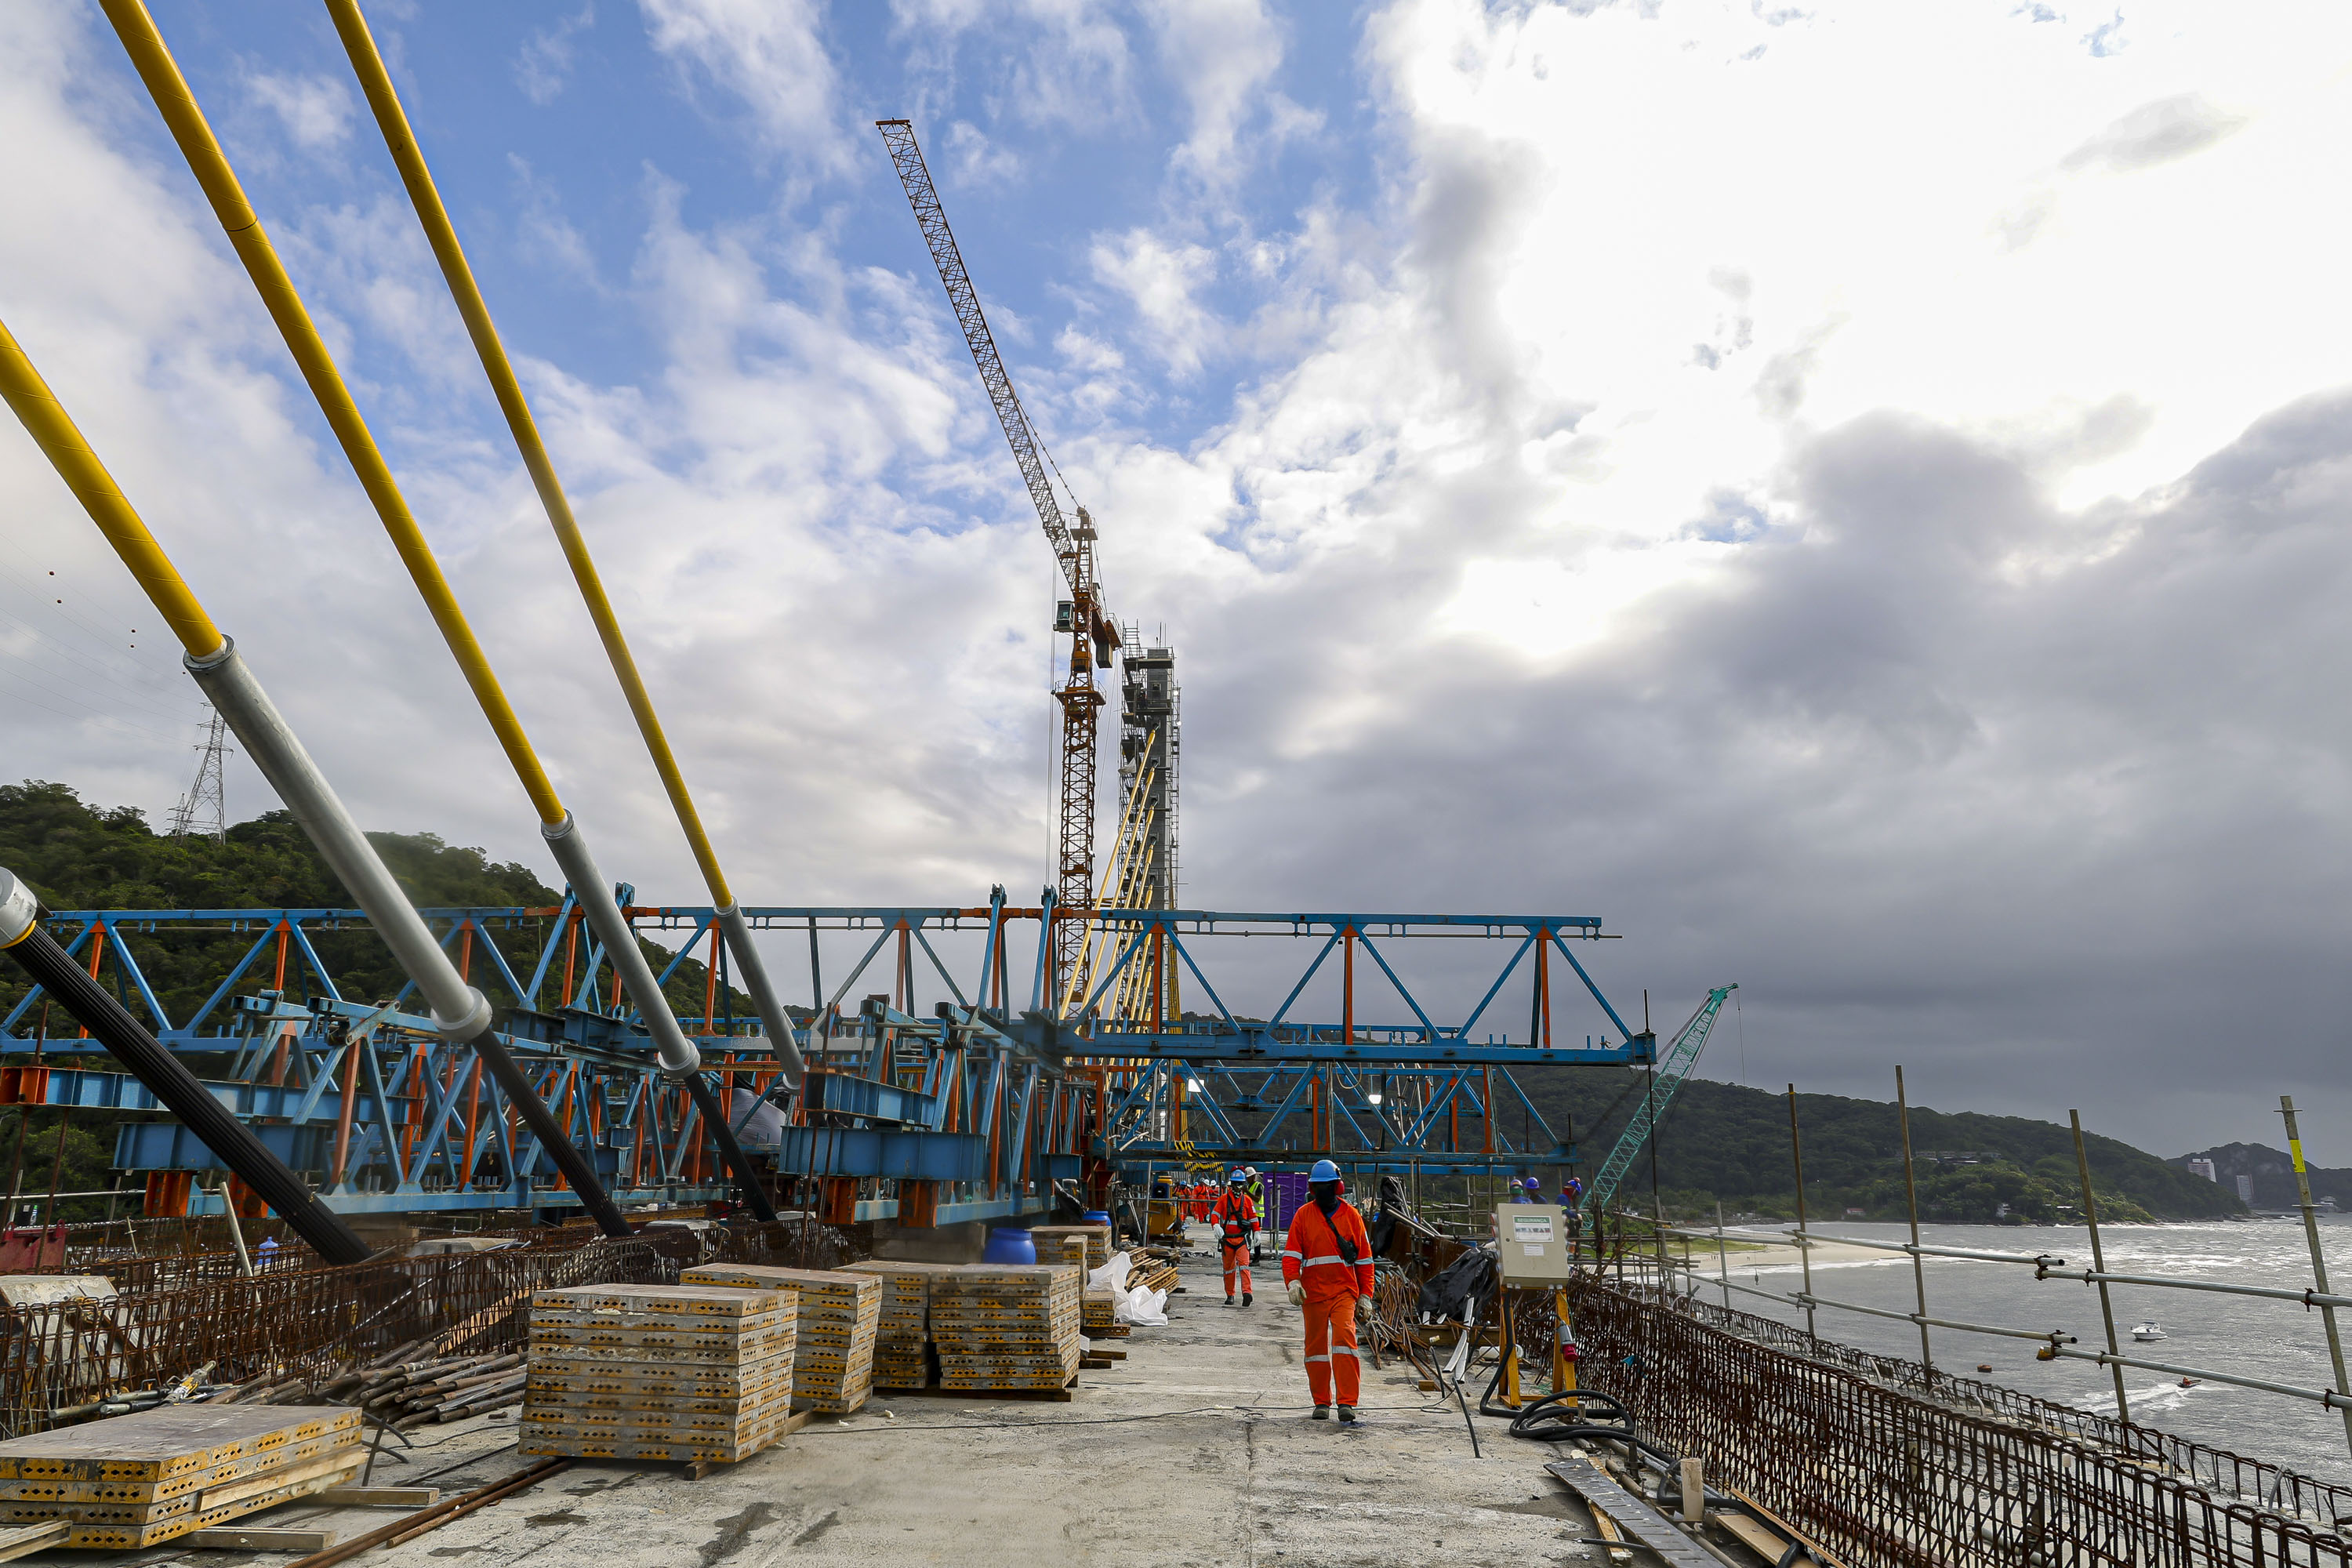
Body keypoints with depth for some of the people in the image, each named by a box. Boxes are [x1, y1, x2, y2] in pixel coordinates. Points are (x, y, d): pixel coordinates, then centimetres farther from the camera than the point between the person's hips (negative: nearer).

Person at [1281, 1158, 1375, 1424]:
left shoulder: (1351, 1215, 6)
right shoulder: (1303, 1215, 6)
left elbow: (1364, 1258, 9)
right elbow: (1291, 1252, 1)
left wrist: (1365, 1295, 6)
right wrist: (1292, 1281, -16)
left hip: (1344, 1291, -1)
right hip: (1313, 1292, 2)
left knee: (1344, 1337, -18)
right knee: (1316, 1345, 8)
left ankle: (1347, 1402, -17)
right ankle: (1322, 1402, 22)